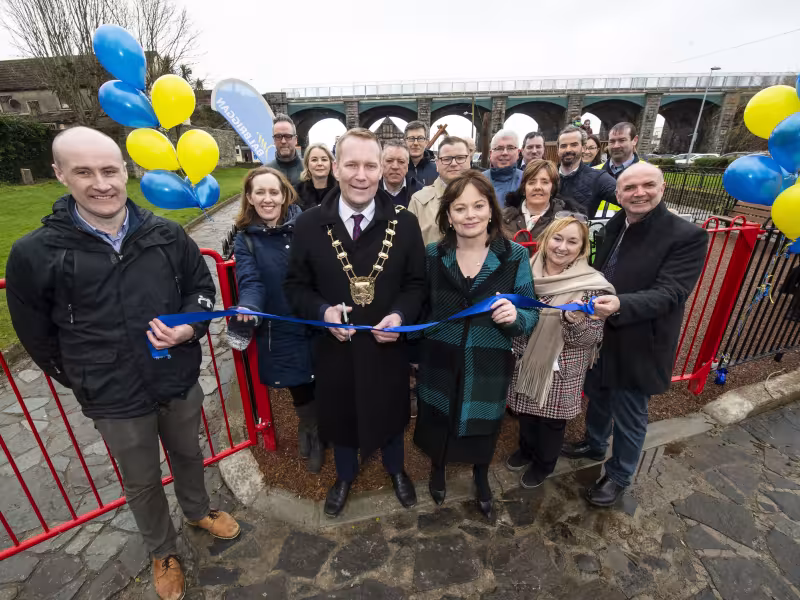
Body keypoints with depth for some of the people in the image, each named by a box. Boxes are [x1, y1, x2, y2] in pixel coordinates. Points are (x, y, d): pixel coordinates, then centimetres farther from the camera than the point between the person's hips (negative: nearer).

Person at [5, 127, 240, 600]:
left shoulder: (166, 233, -9)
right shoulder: (35, 253, -13)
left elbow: (202, 285, 3)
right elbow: (37, 335, -1)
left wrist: (190, 327, -15)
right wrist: (85, 382, 6)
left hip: (180, 380, 2)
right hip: (115, 399, -1)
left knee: (188, 454, 26)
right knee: (142, 483, 21)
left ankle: (198, 511, 57)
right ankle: (163, 551, 49)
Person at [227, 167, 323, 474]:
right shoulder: (245, 238, 1)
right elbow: (250, 281, -13)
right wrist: (247, 311, -32)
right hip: (280, 331, 1)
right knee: (299, 386, 14)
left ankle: (317, 431, 41)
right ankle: (310, 430, 46)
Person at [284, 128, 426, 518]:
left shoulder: (405, 223, -8)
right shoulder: (308, 225, -9)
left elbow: (417, 283, -2)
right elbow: (295, 286, -2)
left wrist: (401, 315, -21)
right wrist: (323, 311, -21)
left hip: (387, 345, 0)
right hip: (334, 346, 1)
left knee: (391, 411, 23)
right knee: (339, 414, 22)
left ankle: (395, 470, 55)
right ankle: (345, 475, 54)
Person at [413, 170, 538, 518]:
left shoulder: (516, 256, -11)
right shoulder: (432, 254, -6)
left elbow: (530, 316, -8)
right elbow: (420, 306, 5)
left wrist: (515, 317, -28)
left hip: (489, 367, 0)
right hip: (439, 362, 1)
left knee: (483, 426, 22)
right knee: (437, 424, 21)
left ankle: (481, 477, 57)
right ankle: (438, 469, 57)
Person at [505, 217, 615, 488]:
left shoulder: (592, 285, -17)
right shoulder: (528, 272, -7)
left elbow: (592, 338, -16)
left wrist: (576, 321, -33)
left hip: (562, 371, -3)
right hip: (525, 362, 4)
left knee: (551, 420, 18)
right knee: (525, 412, 24)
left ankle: (544, 462, 45)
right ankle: (527, 449, 52)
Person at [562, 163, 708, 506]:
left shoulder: (687, 236, -17)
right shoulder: (616, 224, 1)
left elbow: (669, 293, -26)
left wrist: (619, 305, -42)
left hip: (638, 347, -6)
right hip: (599, 338, 6)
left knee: (629, 417, 13)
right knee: (597, 396, 26)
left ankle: (619, 476, 37)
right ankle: (594, 445, 52)